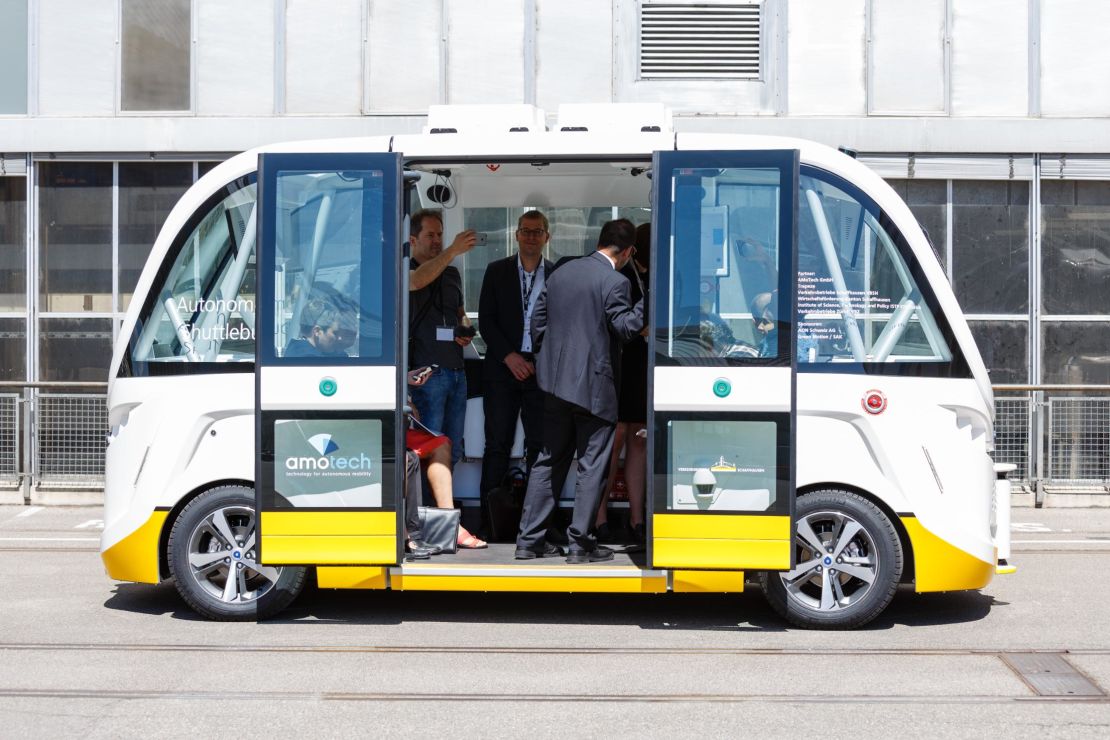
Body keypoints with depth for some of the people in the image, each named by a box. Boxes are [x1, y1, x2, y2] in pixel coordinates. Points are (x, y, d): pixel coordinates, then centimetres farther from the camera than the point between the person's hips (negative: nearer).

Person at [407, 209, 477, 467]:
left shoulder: (452, 274, 18)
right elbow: (417, 281, -28)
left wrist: (466, 330, 9)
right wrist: (453, 250, -32)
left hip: (456, 370, 7)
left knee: (453, 451, 7)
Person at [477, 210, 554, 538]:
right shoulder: (496, 271, 5)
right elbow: (486, 320, 1)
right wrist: (510, 357, -9)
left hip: (542, 370, 0)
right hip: (502, 368, 0)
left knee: (540, 444, 2)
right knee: (497, 444, 0)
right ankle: (489, 519, 3)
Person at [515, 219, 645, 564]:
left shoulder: (562, 272, 10)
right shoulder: (614, 281, -12)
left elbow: (537, 319, 12)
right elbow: (624, 328, -14)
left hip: (556, 382, 7)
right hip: (594, 386, -7)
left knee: (549, 460, 14)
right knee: (592, 466, 3)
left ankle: (529, 540, 15)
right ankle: (580, 544, 6)